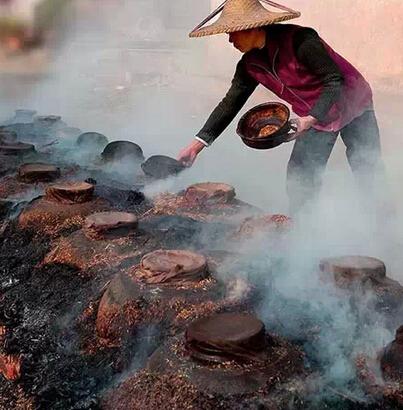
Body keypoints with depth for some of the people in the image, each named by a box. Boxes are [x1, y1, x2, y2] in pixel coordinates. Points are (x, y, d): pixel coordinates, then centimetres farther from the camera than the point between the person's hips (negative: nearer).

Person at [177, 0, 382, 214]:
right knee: (299, 183, -2)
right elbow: (230, 103, -3)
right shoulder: (250, 64, -8)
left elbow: (335, 80, -24)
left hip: (351, 106, -5)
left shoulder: (300, 40, -28)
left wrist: (310, 119, -33)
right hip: (311, 117, 5)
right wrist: (198, 143, -7)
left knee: (371, 180, 5)